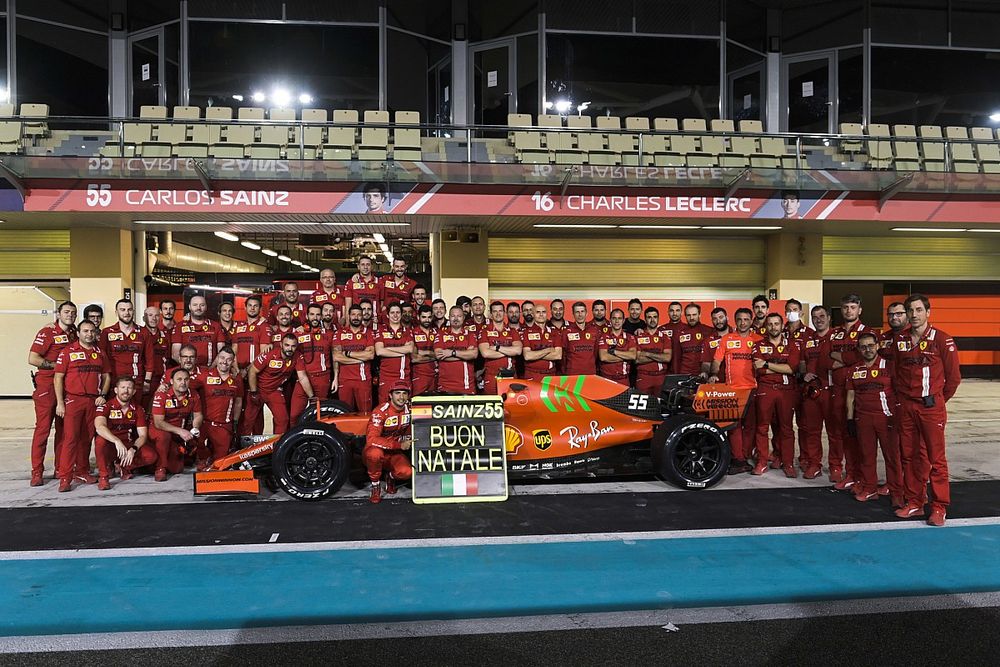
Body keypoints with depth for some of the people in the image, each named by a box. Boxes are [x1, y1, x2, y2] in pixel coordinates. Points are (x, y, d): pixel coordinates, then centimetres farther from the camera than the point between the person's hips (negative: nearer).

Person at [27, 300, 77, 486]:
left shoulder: (74, 334, 12)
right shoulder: (47, 332, -5)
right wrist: (56, 365, -11)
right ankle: (37, 472, -1)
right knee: (43, 427, -5)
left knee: (64, 428, 9)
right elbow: (32, 359, -12)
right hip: (47, 385, -6)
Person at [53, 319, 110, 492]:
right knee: (70, 438, -9)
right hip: (73, 400, -4)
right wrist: (60, 403, -8)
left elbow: (106, 376, 17)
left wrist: (102, 395, 2)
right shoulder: (68, 351, 0)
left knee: (87, 438, 9)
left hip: (94, 401, 4)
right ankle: (65, 477, -6)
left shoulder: (100, 353, 13)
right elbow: (58, 377, -2)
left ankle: (82, 471, 19)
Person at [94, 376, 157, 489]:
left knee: (151, 455, -21)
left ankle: (122, 466, 5)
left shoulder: (138, 409, 2)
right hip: (110, 445, -3)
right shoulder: (106, 406, -10)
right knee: (100, 440, -37)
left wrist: (133, 449, -23)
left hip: (128, 444, 3)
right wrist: (117, 441, -45)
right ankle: (103, 476, -17)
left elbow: (143, 435, -2)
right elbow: (99, 426, -30)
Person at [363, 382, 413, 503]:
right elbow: (371, 439, -31)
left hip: (395, 454, 3)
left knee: (407, 472, -28)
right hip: (377, 450, -3)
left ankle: (392, 476, 10)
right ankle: (375, 486, -11)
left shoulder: (410, 409, -4)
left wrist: (408, 438, -2)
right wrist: (399, 445, -35)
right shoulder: (380, 412, -20)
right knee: (375, 453, -40)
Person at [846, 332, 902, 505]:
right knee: (866, 455, 9)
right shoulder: (854, 370, 9)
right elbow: (851, 396, 13)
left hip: (886, 418, -3)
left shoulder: (889, 366, -1)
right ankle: (869, 489, 21)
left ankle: (896, 493, 8)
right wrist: (850, 419, 8)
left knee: (892, 455, 0)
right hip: (863, 419, 3)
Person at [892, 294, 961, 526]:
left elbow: (954, 376, -2)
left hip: (931, 407, -4)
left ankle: (939, 507, 9)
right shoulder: (899, 339, 6)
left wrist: (940, 399, 6)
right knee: (910, 456, 10)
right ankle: (914, 503, 21)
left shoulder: (942, 339, -7)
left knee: (935, 458, -1)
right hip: (906, 406, 4)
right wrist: (902, 396, 11)